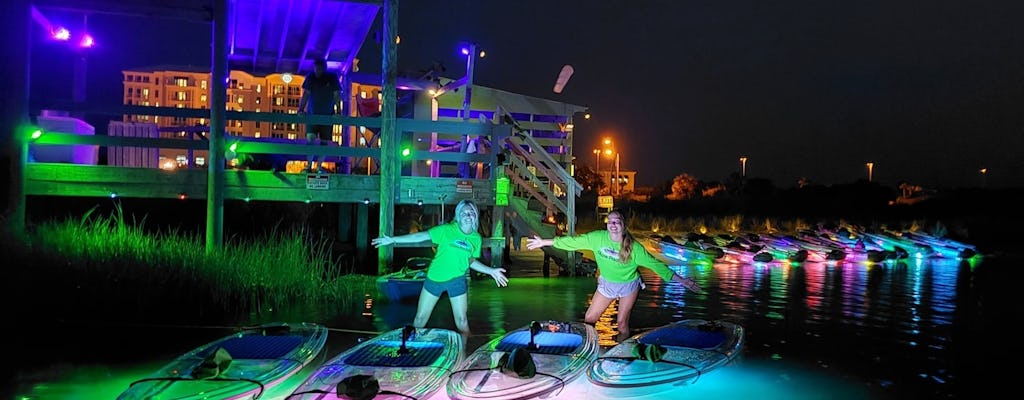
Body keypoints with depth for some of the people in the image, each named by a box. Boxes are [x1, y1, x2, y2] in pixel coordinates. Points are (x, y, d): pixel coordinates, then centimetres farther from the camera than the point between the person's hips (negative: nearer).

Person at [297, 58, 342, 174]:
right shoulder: (311, 77, -1)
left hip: (328, 115, 0)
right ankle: (309, 165, -9)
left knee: (324, 142, 1)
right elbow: (306, 94, -3)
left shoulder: (332, 78, -3)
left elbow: (337, 95, -5)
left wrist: (338, 111, -14)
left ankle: (319, 167, 10)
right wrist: (301, 109, -12)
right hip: (312, 114, 0)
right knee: (310, 138, -14)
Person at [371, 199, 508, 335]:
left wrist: (491, 271, 2)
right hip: (434, 278, -1)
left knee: (461, 320, 4)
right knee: (420, 318, 6)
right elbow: (420, 236, -13)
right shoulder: (447, 230, -12)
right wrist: (392, 239, -16)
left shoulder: (476, 238, -1)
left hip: (457, 280, 2)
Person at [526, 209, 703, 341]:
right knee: (589, 319, 5)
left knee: (622, 324, 2)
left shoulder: (633, 247, -24)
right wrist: (544, 242, -13)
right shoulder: (598, 238, -20)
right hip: (607, 284, 3)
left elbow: (654, 264, -19)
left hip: (629, 286, -2)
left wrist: (681, 280, -20)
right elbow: (573, 241, -14)